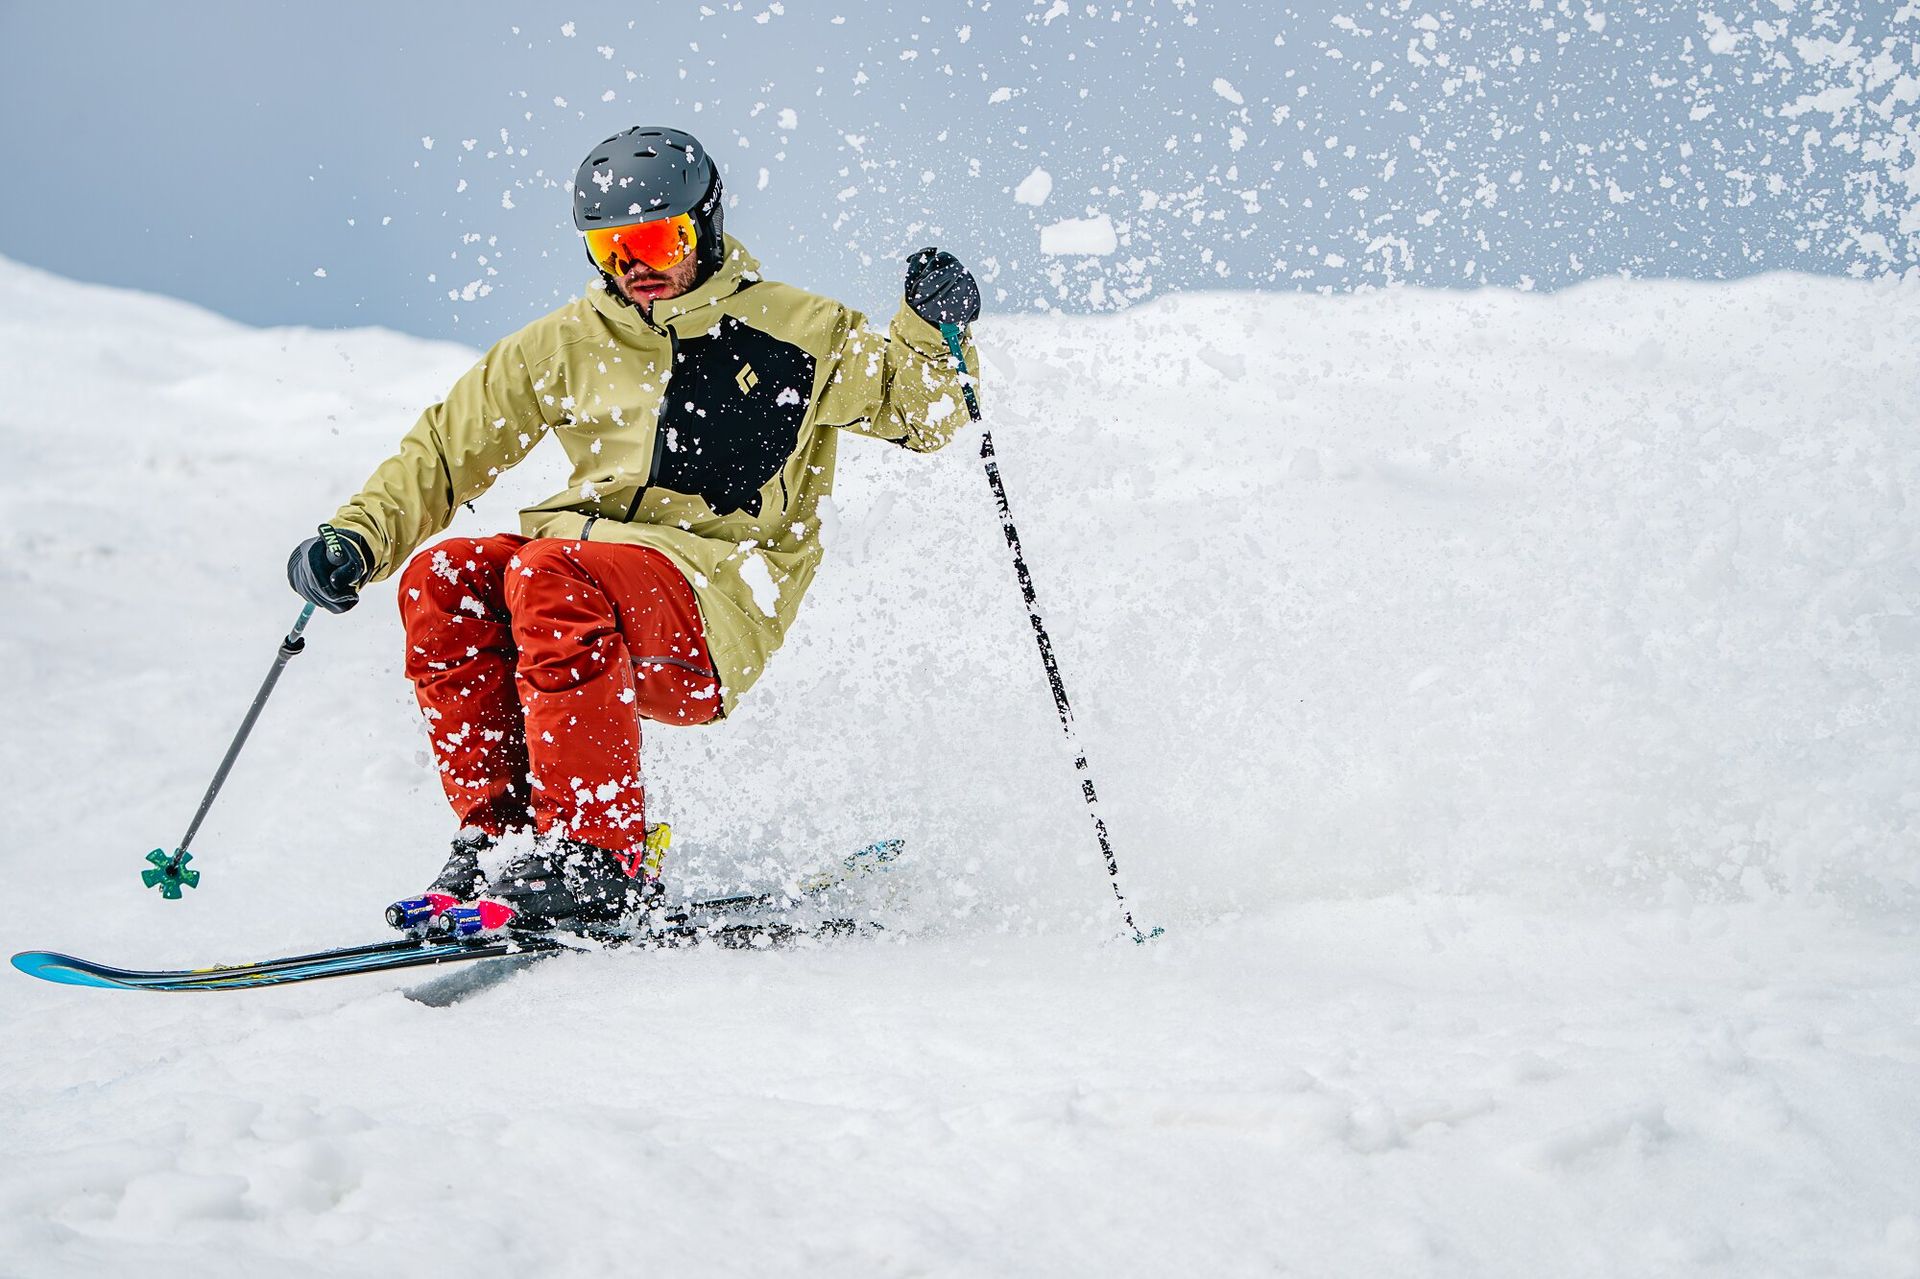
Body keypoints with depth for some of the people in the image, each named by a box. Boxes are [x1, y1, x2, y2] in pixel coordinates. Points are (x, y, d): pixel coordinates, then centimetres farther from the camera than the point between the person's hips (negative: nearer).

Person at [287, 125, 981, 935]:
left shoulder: (794, 331, 6)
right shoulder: (569, 345, 14)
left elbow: (919, 415, 12)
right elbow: (446, 451, 16)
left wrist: (932, 329, -9)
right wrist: (356, 539, 2)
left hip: (715, 625, -5)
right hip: (591, 565, 5)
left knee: (550, 579, -34)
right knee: (442, 581, -24)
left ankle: (599, 859, -34)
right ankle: (496, 832, -19)